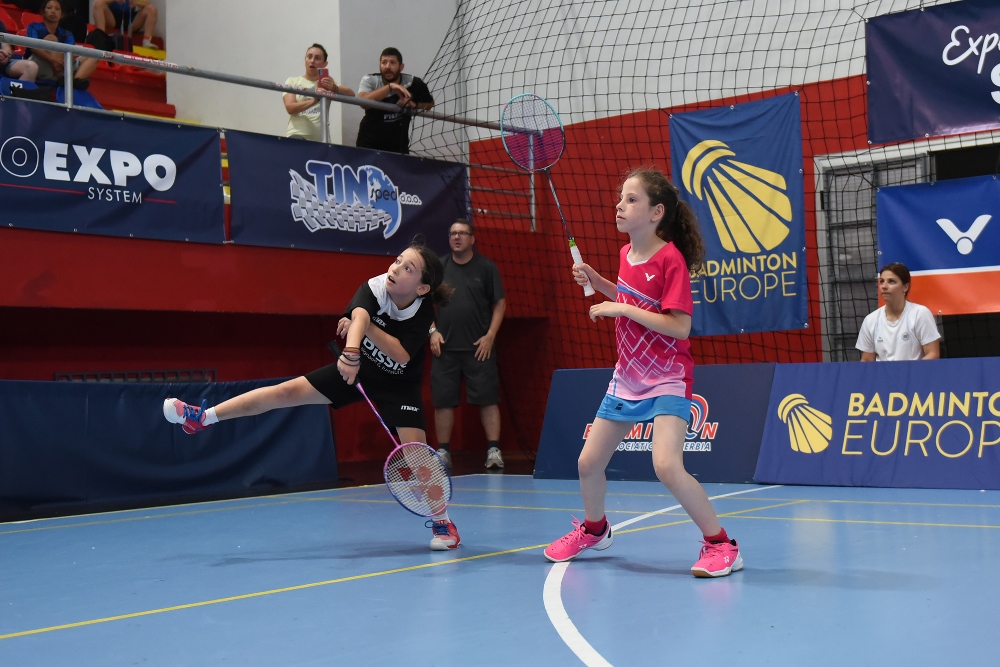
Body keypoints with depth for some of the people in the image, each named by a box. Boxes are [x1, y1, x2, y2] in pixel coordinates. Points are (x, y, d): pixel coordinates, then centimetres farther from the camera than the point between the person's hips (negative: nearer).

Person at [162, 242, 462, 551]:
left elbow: (401, 355, -32)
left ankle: (441, 520, 4)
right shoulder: (374, 288, -25)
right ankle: (201, 418, -4)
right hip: (357, 369, 2)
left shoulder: (423, 312, -25)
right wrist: (351, 353, -64)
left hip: (399, 385, -2)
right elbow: (359, 318, -45)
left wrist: (366, 326, -35)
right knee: (290, 390, -8)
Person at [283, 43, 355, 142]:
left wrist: (335, 89, -24)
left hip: (320, 139, 2)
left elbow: (351, 94, -2)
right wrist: (313, 101, -23)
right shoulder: (292, 81, 11)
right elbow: (290, 108, -5)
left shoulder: (328, 83, 14)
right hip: (297, 134, -2)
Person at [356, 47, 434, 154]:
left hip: (399, 143, 1)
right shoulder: (369, 80, -13)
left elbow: (430, 103, 8)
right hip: (369, 142, -1)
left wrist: (414, 104, -14)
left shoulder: (413, 83, -9)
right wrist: (390, 86, -38)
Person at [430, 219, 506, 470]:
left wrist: (490, 335, -7)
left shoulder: (486, 267, 2)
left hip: (479, 347, -2)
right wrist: (432, 330, 1)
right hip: (445, 347, 2)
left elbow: (500, 303, 2)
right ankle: (443, 452, 14)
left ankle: (494, 451, 1)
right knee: (443, 400, 4)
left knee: (488, 399, -4)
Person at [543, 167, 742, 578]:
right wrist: (596, 281, 8)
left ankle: (721, 546, -9)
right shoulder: (627, 254, 4)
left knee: (666, 466, -26)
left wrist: (622, 309, -24)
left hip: (667, 380, -8)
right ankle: (594, 530, 40)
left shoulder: (670, 259, -18)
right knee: (588, 463, 12)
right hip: (627, 376, 8)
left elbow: (680, 326, -24)